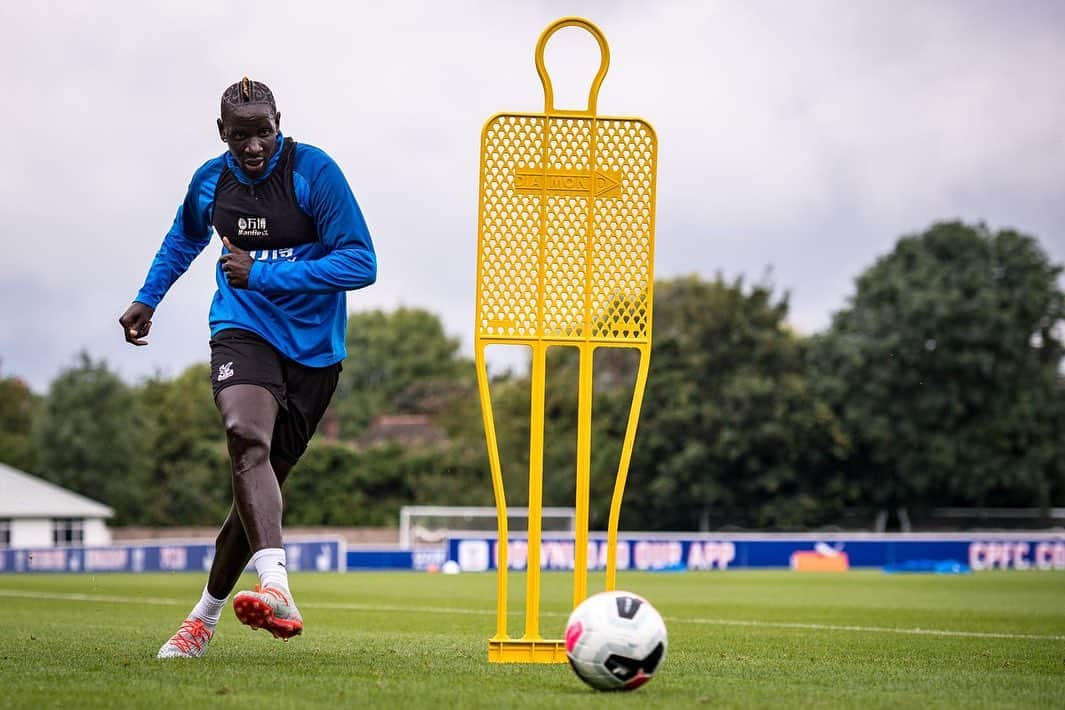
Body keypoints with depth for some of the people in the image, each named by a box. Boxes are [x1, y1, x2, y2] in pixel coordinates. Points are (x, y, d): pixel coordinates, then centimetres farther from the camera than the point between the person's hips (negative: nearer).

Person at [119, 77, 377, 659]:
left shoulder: (314, 172, -11)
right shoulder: (209, 181, 4)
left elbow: (361, 263, -16)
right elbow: (184, 237, 29)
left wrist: (264, 274, -20)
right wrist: (147, 299, 27)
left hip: (314, 345, -1)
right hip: (242, 329, 1)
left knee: (262, 478, 2)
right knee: (246, 435, -31)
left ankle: (206, 614, 22)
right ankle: (275, 589, -49)